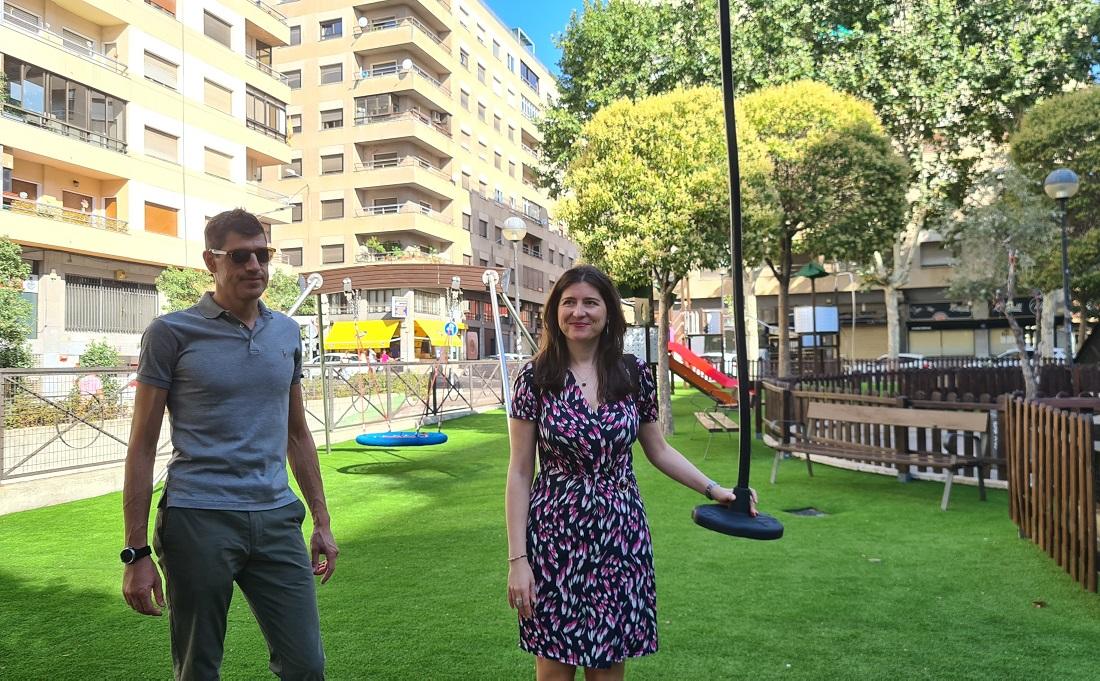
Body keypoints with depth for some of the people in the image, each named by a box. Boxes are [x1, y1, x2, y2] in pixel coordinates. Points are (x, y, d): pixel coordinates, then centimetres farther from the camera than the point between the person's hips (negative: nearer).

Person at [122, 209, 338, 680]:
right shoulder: (171, 333, -2)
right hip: (198, 520, -3)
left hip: (276, 518, 4)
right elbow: (142, 446, -1)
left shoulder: (286, 332, 11)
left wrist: (321, 522, 15)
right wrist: (136, 553, -5)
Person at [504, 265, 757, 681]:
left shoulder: (634, 376, 1)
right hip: (554, 536, -1)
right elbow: (519, 473, -3)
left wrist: (712, 488, 2)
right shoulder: (535, 378, -5)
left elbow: (658, 450, 14)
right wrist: (517, 558, -6)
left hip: (621, 536, 2)